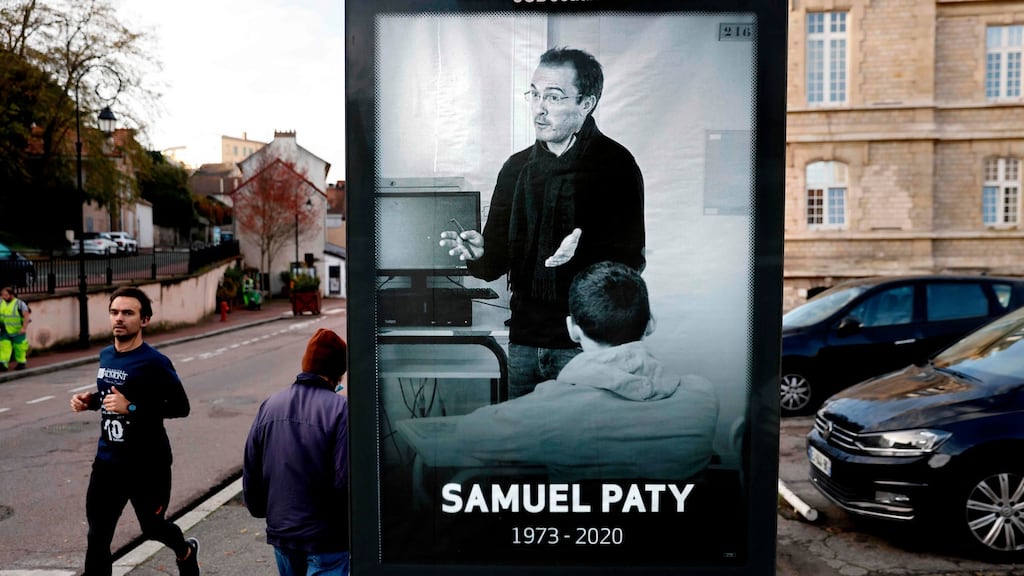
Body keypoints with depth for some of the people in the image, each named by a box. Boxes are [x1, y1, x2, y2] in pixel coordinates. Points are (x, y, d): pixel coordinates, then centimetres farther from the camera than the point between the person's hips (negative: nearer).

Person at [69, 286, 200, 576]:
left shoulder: (155, 363, -18)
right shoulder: (106, 355, 4)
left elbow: (181, 407, -16)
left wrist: (131, 408, -25)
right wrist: (91, 400, 0)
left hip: (148, 464, -5)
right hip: (108, 460, 5)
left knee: (152, 527, 15)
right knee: (97, 538, 5)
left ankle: (186, 551, 48)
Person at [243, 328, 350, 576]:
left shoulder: (269, 406, 0)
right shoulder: (340, 409, -19)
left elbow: (250, 472, 7)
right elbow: (346, 479, -22)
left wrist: (261, 510, 22)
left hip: (281, 531, 6)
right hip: (327, 536, -6)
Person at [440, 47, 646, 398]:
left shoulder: (616, 164, -5)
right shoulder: (517, 167, 10)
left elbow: (631, 261, -11)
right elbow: (497, 262, 9)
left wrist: (582, 252, -29)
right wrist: (478, 253, -13)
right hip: (524, 340, 5)